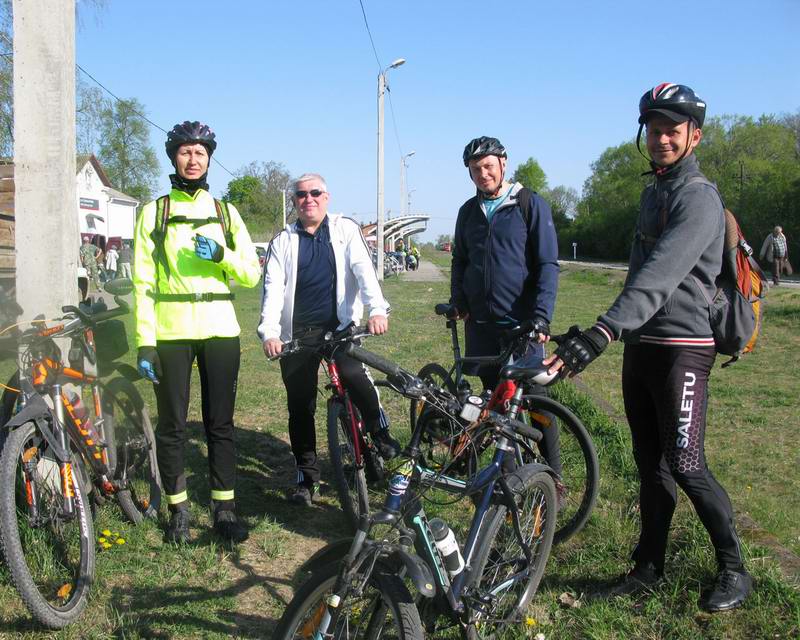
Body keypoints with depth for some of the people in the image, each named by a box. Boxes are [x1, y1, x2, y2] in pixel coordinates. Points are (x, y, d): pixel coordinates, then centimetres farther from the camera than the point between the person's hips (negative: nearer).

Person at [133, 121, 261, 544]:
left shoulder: (225, 213, 13)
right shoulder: (153, 212, 7)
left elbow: (252, 274, 9)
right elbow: (143, 282, 1)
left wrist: (221, 254, -11)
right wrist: (144, 342, -7)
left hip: (220, 330, 2)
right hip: (170, 332, -1)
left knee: (220, 424, 6)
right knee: (172, 426, 4)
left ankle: (225, 509, 16)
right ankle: (178, 510, 18)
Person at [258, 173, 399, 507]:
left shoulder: (345, 229, 6)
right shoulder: (283, 241, 9)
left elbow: (363, 270, -8)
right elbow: (273, 288, -1)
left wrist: (377, 309, -25)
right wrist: (269, 332, -17)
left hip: (340, 327, -2)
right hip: (297, 335, 2)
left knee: (354, 375, -28)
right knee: (300, 406, 4)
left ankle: (382, 435, -3)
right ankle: (306, 476, 18)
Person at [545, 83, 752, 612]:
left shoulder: (699, 198, -14)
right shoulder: (653, 192, 16)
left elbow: (659, 276, -30)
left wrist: (601, 332, -40)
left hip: (681, 347, -8)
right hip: (641, 345, 8)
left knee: (685, 465, -5)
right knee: (650, 464, 12)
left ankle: (735, 570, 15)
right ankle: (650, 567, 23)